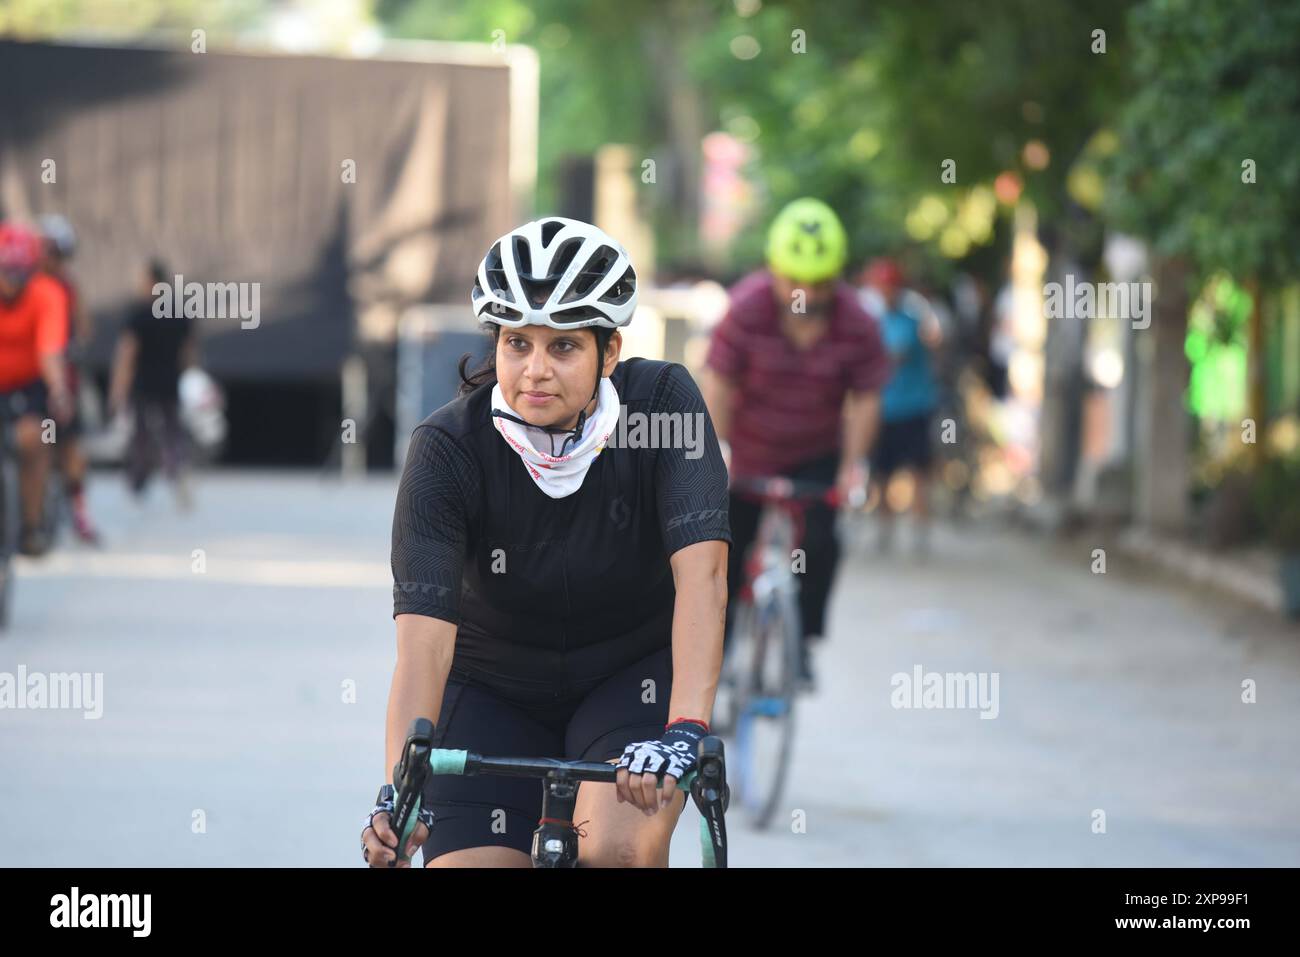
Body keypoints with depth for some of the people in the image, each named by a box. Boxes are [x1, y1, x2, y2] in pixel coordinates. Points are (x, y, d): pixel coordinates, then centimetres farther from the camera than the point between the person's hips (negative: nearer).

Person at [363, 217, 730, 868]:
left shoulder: (662, 402, -20)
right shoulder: (448, 448, -22)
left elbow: (701, 574, -31)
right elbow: (424, 637, -30)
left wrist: (684, 730, -45)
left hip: (632, 671, -1)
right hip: (494, 687, 1)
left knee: (617, 847, -28)